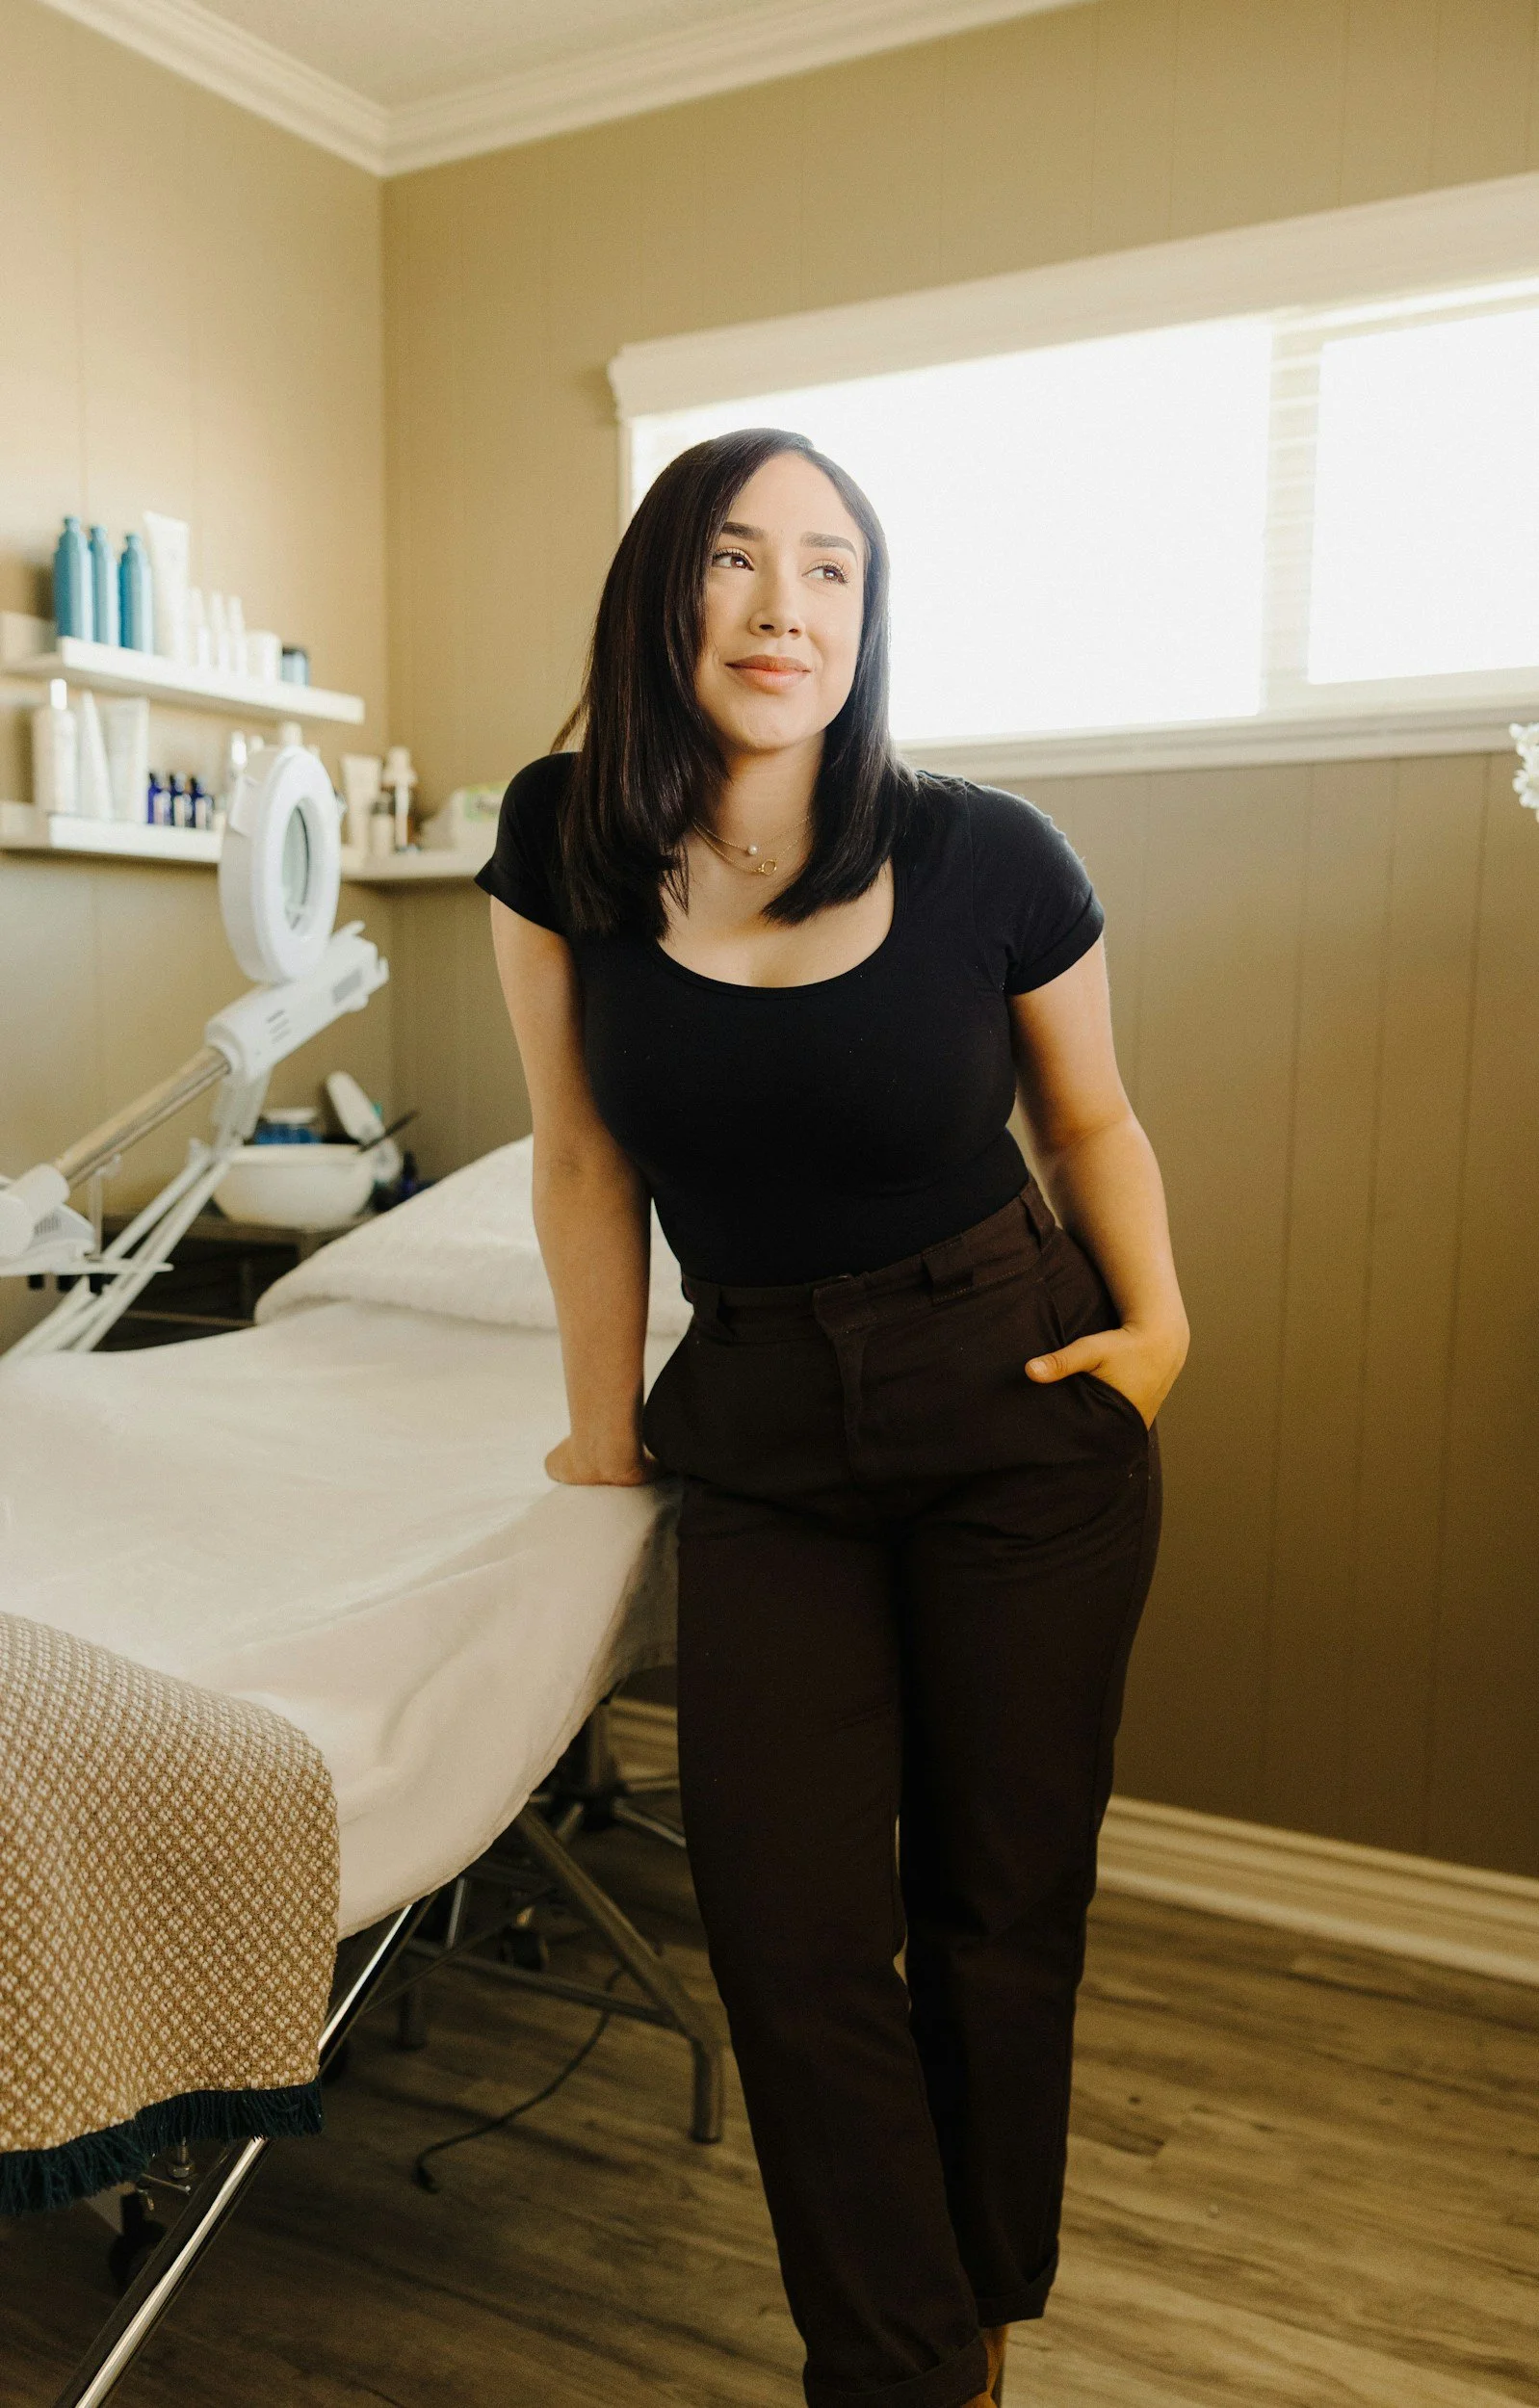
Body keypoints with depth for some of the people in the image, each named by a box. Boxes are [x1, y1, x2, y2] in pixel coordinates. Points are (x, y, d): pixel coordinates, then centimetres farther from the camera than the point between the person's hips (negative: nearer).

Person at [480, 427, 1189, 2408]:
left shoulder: (988, 859, -11)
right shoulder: (564, 843, -6)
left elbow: (1090, 1118, 6)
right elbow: (586, 1165, 0)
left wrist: (1158, 1316, -9)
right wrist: (606, 1428, 6)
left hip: (1019, 1410, -1)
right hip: (758, 1428, 2)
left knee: (1000, 1910, 9)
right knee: (790, 1939, 2)